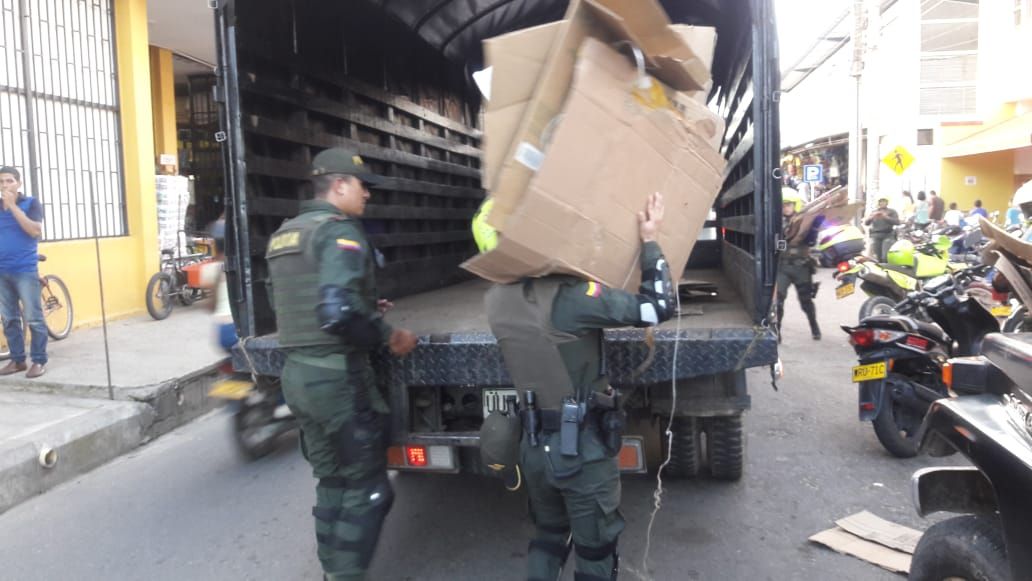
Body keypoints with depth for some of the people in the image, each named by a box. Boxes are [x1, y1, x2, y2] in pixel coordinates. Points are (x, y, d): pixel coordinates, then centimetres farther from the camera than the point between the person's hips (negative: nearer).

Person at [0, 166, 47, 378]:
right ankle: (17, 360, 17)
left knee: (33, 319, -4)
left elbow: (35, 230, -16)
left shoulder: (31, 203, 0)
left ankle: (39, 361, 3)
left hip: (25, 270, -5)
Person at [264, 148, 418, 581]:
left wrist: (366, 311, 19)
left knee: (332, 483, 18)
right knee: (366, 489, 4)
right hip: (338, 378, -9)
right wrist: (388, 335, -13)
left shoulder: (283, 236, 14)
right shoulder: (339, 231, -15)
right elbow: (337, 314, -27)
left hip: (298, 373, 9)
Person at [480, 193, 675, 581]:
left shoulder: (496, 301, -6)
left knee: (548, 535, 27)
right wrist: (650, 242, -10)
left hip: (533, 443, 6)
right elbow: (657, 307, -21)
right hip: (583, 446, -6)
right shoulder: (567, 297, -26)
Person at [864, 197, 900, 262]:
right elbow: (866, 223, 11)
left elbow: (897, 222, -3)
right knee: (877, 257, -5)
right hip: (875, 236, 3)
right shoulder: (873, 212, 21)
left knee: (886, 256, -18)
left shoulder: (892, 211, 12)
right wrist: (872, 216, -8)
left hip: (888, 235, -3)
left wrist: (886, 217, -13)